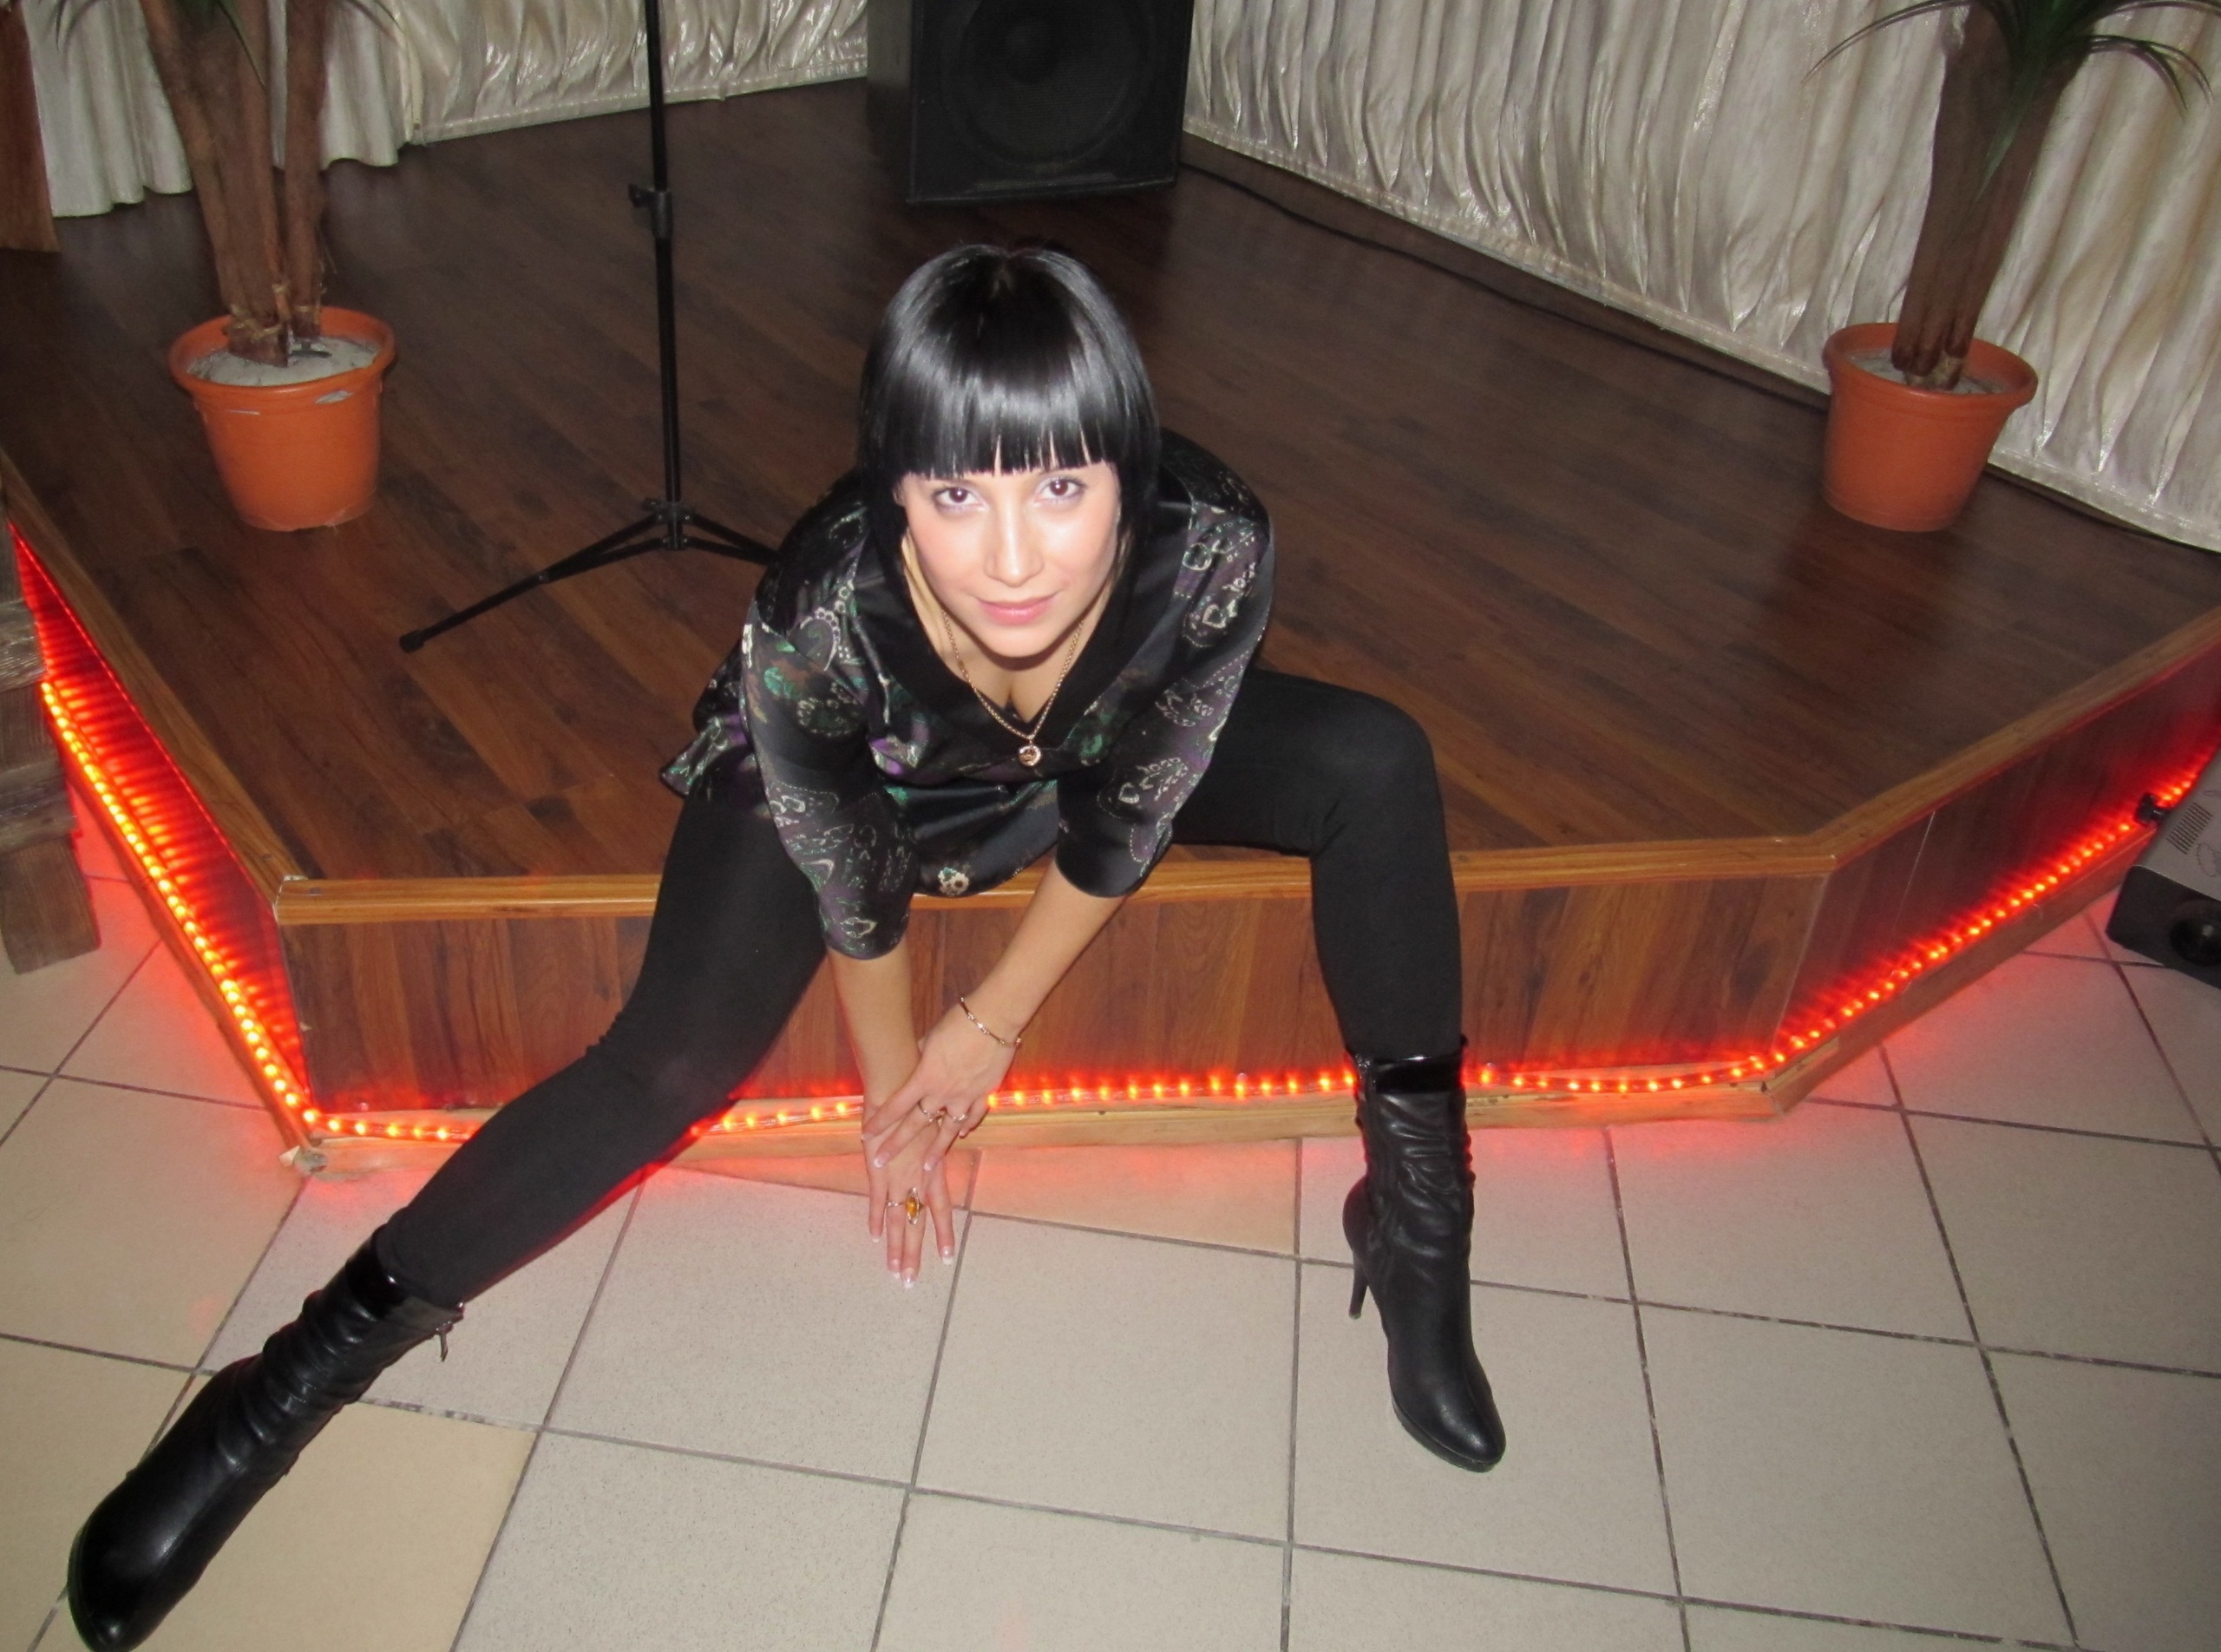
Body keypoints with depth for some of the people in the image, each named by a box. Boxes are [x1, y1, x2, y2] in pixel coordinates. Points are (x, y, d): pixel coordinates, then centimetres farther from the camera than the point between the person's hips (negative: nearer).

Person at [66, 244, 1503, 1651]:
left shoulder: (1212, 548, -38)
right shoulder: (818, 623, -40)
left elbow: (1124, 829, -19)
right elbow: (852, 889, -21)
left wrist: (996, 1023, -9)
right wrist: (899, 1092, -4)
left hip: (1097, 756, 3)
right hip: (845, 780, -2)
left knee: (1378, 764, -16)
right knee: (670, 1069, -19)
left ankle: (1417, 1225, -5)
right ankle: (297, 1379, -4)